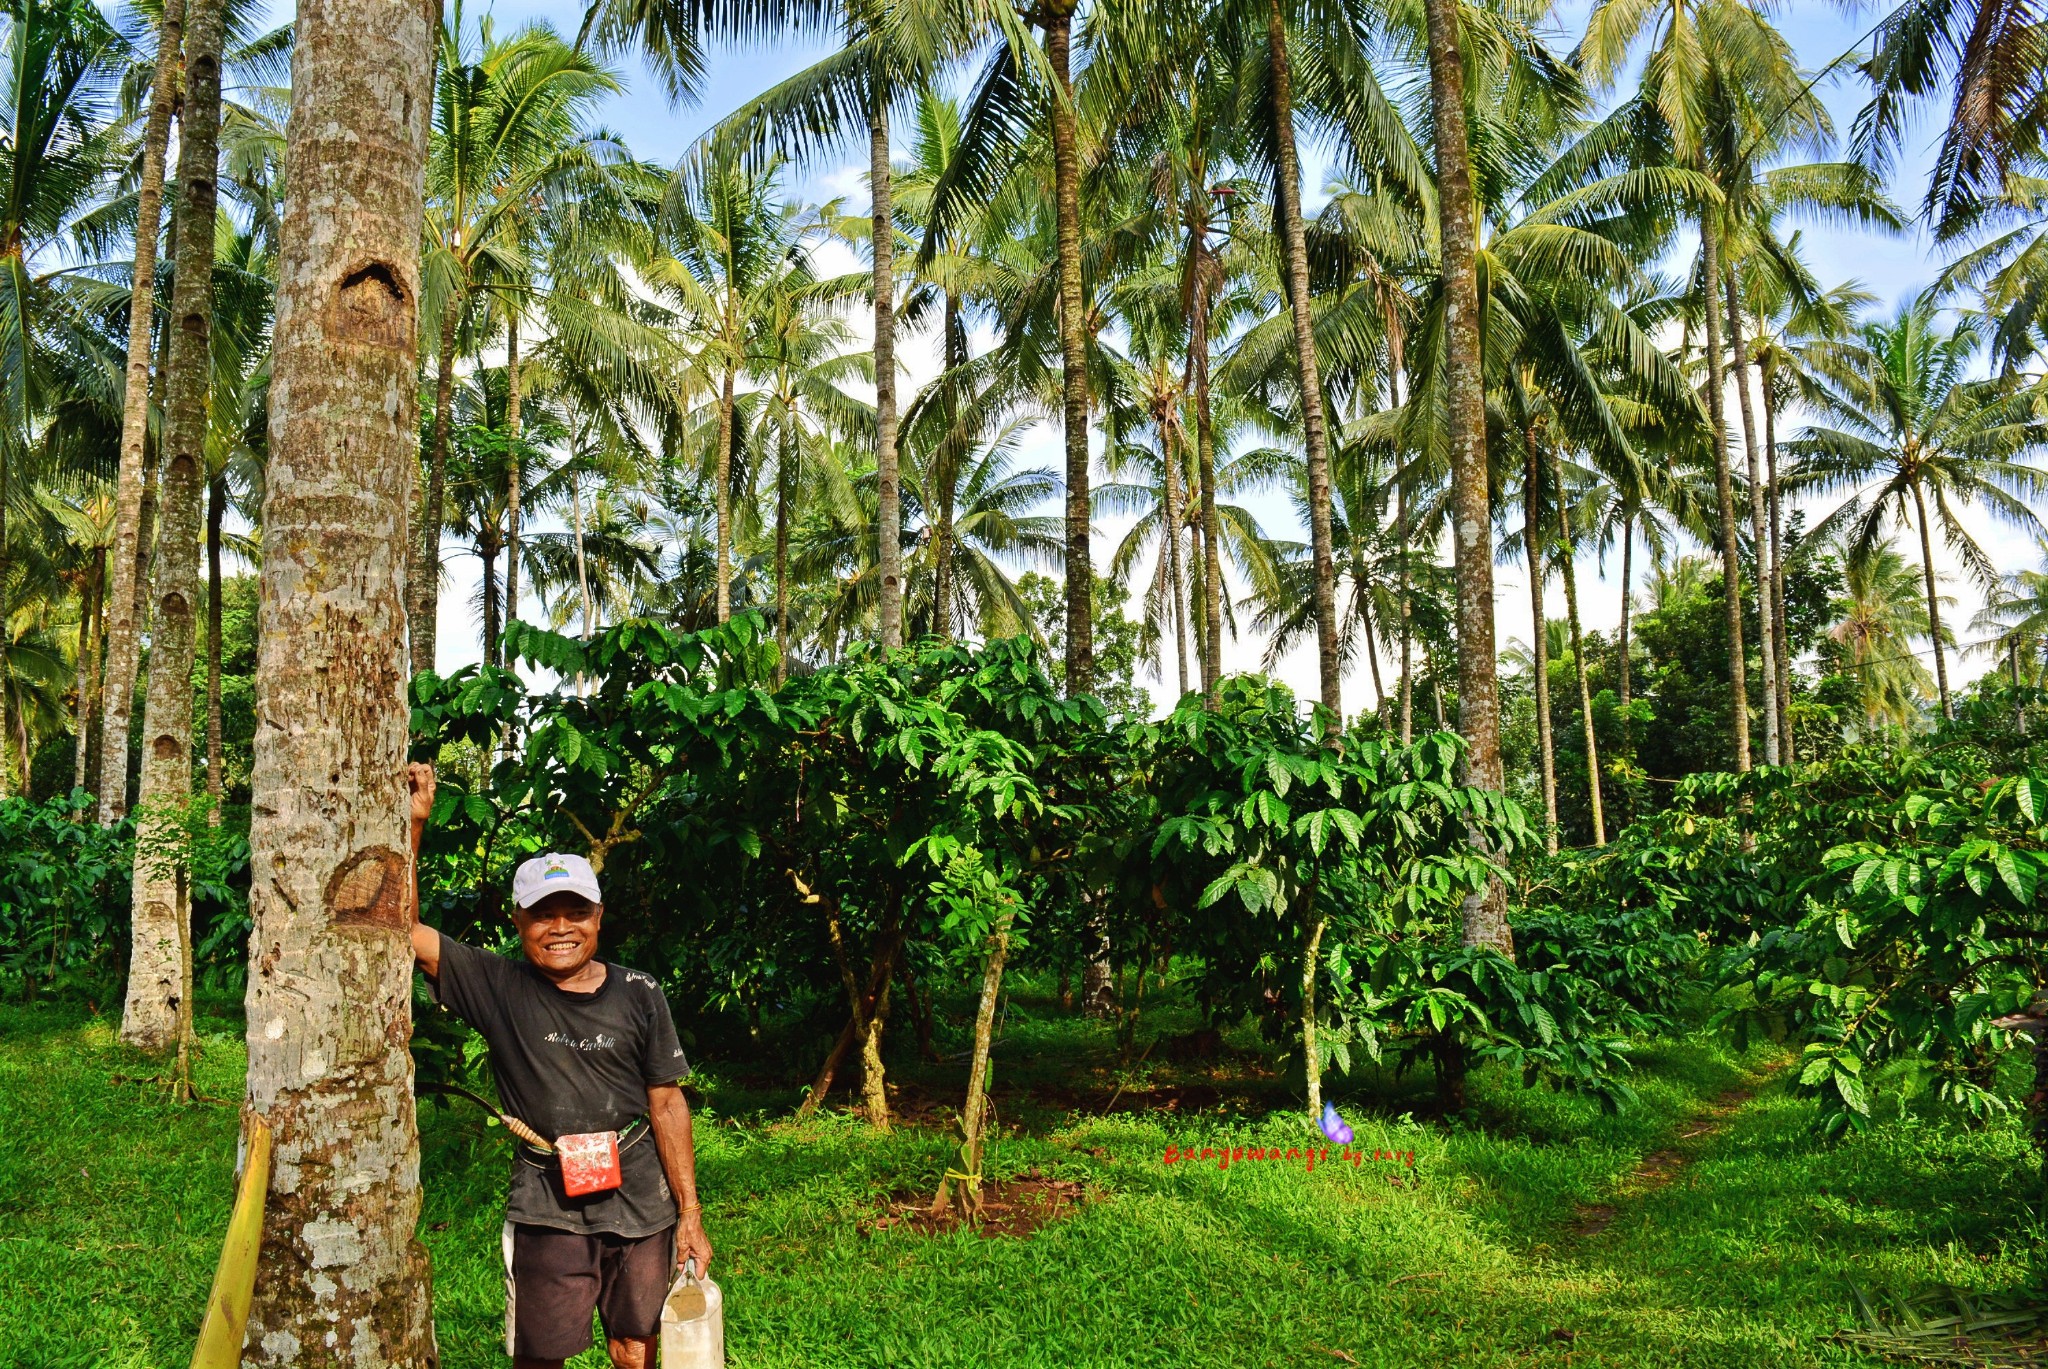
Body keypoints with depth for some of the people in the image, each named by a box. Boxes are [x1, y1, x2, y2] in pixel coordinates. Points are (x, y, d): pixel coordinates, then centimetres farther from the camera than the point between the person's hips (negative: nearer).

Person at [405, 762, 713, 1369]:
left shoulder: (638, 995, -1)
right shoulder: (499, 989, -3)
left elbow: (667, 1103, 2)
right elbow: (402, 926, -9)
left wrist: (690, 1214, 1)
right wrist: (412, 822, -16)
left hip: (641, 1203, 1)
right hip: (546, 1206, -1)